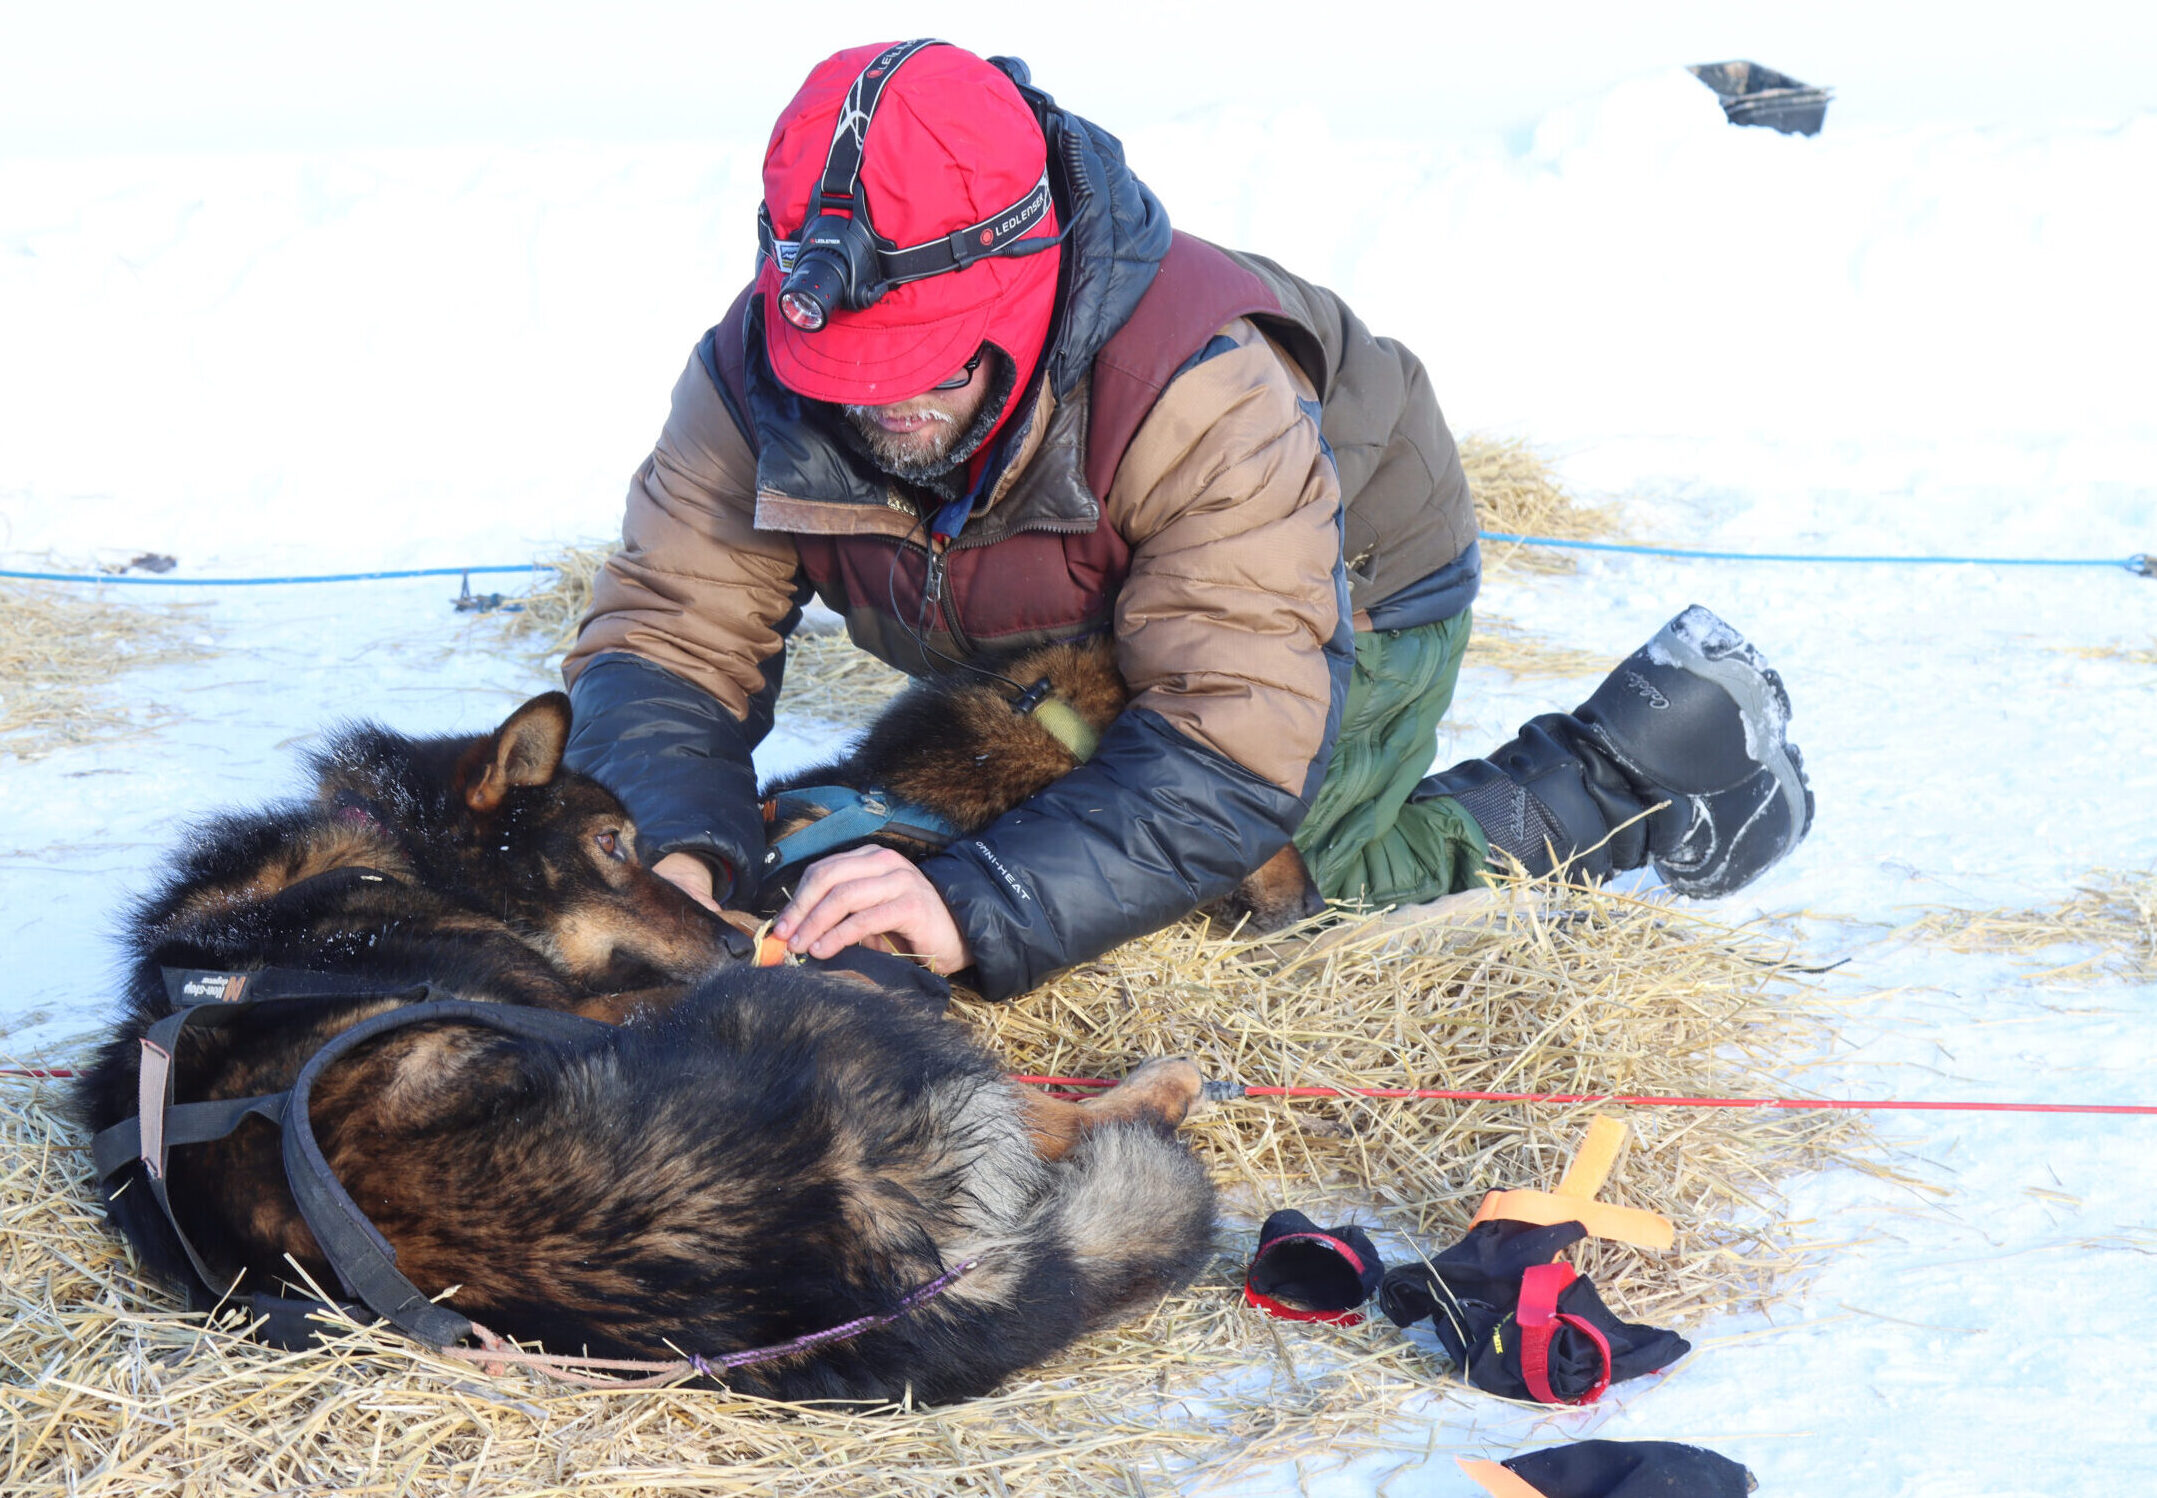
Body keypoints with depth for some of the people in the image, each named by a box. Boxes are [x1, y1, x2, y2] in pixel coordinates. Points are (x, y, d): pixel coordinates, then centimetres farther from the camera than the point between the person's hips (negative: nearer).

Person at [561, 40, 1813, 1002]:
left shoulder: (1198, 395, -45)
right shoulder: (756, 382, -29)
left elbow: (1237, 737, -48)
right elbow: (670, 633, -28)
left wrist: (980, 912, -59)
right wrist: (670, 853, -49)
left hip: (1340, 590, -6)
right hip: (1058, 642, 6)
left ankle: (1648, 753, 1)